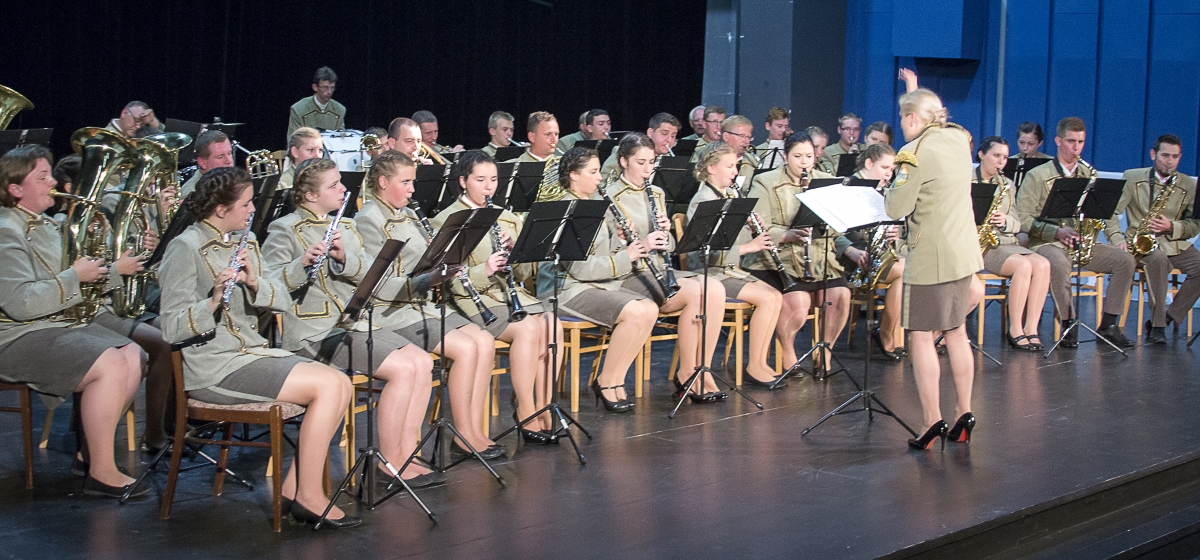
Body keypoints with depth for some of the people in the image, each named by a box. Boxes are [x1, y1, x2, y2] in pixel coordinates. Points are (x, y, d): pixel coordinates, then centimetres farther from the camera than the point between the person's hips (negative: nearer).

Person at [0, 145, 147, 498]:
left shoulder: (45, 227, 17)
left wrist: (117, 269, 5)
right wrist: (75, 277, -20)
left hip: (60, 324, 10)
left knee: (134, 358, 1)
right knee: (111, 366, -25)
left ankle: (90, 453, 8)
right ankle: (101, 473, -17)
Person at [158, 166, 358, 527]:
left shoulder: (245, 242, 14)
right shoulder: (186, 249, -11)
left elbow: (283, 301, 6)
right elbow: (172, 329, -16)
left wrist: (255, 283, -14)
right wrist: (212, 301, -33)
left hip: (253, 351, 8)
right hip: (213, 368, -8)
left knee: (342, 385, -9)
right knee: (327, 385, -20)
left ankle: (294, 488, -2)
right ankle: (309, 497, -12)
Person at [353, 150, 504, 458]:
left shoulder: (408, 216, 16)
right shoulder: (368, 220, -10)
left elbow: (428, 263, 19)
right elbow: (380, 286, -18)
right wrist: (430, 279, -24)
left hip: (420, 305, 8)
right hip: (390, 313, -8)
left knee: (485, 341, -10)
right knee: (465, 347, -22)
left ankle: (475, 429, -9)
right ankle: (463, 434, -12)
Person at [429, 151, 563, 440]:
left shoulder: (508, 219, 18)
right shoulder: (446, 221, 1)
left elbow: (524, 274, 13)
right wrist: (484, 270, -25)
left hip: (513, 294, 5)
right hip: (474, 298, -5)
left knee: (552, 326, -24)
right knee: (528, 327, -31)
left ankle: (543, 410, -17)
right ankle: (526, 414, -23)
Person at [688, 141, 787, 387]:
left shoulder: (731, 196, 13)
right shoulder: (702, 202, -14)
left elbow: (739, 237, 17)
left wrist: (755, 233, -4)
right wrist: (749, 246, -24)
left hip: (733, 269, 8)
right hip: (711, 272, -8)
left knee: (776, 296, -9)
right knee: (767, 298, -19)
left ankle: (761, 362, -5)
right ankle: (755, 367, -12)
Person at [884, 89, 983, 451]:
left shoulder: (917, 153, -17)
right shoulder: (958, 139, 6)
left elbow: (896, 210, -16)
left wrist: (901, 174, 0)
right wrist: (919, 93, 32)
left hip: (930, 258, -8)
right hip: (963, 252, 8)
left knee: (922, 336, -2)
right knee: (956, 332, 16)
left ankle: (933, 421, -4)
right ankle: (964, 414, 19)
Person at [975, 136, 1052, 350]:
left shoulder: (1007, 185, 18)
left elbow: (1017, 224, 15)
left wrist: (1005, 221, -9)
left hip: (1005, 242, 6)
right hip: (978, 245, -6)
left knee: (1042, 264, -21)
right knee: (1023, 265, -29)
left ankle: (1031, 328, -20)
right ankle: (1015, 330, -21)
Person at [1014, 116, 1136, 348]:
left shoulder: (1089, 175, 15)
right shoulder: (1037, 176, 0)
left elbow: (1107, 213, 13)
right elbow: (1023, 219, -8)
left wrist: (1116, 237, -9)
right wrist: (1056, 231, -19)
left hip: (1083, 242, 5)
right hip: (1047, 243, -5)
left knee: (1125, 260, -15)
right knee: (1059, 264, -38)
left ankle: (1109, 324, -7)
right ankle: (1068, 324, -22)